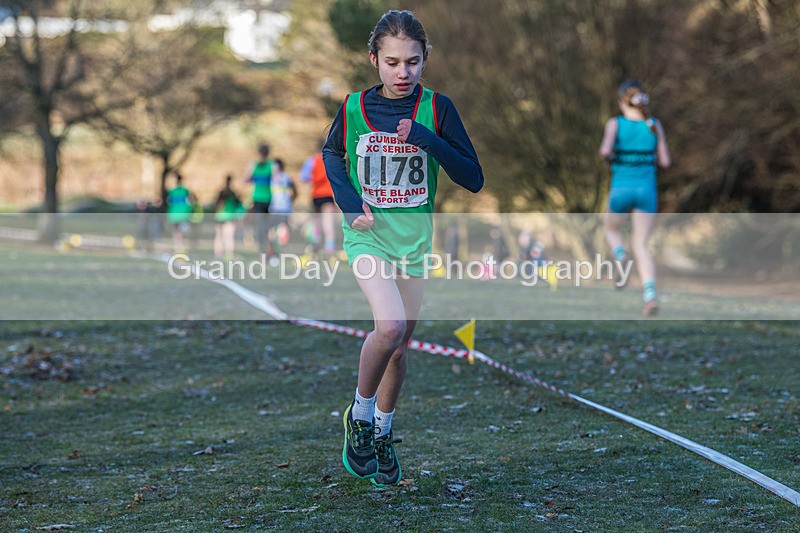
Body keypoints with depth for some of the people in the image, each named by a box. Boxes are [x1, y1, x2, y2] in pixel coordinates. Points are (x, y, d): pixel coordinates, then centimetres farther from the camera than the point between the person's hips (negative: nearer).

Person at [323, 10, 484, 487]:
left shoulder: (437, 108, -7)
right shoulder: (354, 107, -5)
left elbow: (474, 179, -9)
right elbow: (331, 153, 16)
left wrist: (427, 140, -22)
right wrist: (347, 198, -1)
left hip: (415, 238, 2)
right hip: (367, 233, -2)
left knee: (400, 346, 12)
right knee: (390, 326, -25)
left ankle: (382, 434, 35)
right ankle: (360, 414, -1)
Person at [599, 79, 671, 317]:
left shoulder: (615, 123, -4)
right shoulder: (654, 125, 3)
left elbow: (605, 150, -19)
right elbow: (665, 161, 4)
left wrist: (610, 157, 4)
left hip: (622, 188, -2)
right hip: (647, 189, 2)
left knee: (612, 230, 27)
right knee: (641, 245, 4)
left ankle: (621, 258, -5)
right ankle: (650, 294, -17)